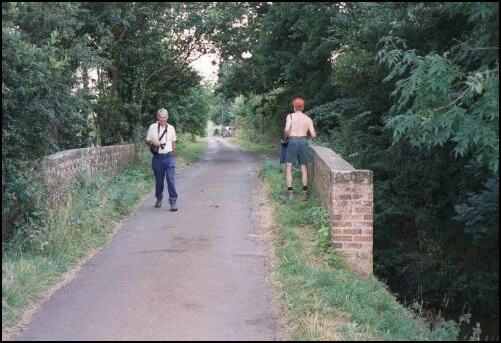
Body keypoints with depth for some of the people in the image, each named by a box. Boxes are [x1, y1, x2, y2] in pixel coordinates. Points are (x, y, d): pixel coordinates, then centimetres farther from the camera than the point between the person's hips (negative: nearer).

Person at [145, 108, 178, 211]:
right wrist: (153, 142, -15)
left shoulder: (171, 128, 7)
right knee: (158, 180, 9)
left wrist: (173, 156, 16)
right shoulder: (152, 127, 2)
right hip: (158, 157, 0)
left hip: (169, 156, 0)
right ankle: (159, 198, 29)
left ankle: (173, 201, -6)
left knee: (171, 179, -8)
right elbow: (147, 141, 7)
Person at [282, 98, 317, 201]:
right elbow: (313, 135, 5)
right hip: (304, 141, 2)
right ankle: (305, 192, 8)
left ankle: (289, 191, -3)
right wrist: (314, 138, 27)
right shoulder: (308, 119, 10)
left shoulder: (290, 116, 2)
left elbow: (287, 129, -14)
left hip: (292, 141, -2)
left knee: (289, 167, 5)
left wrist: (285, 137, 6)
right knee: (304, 167, 10)